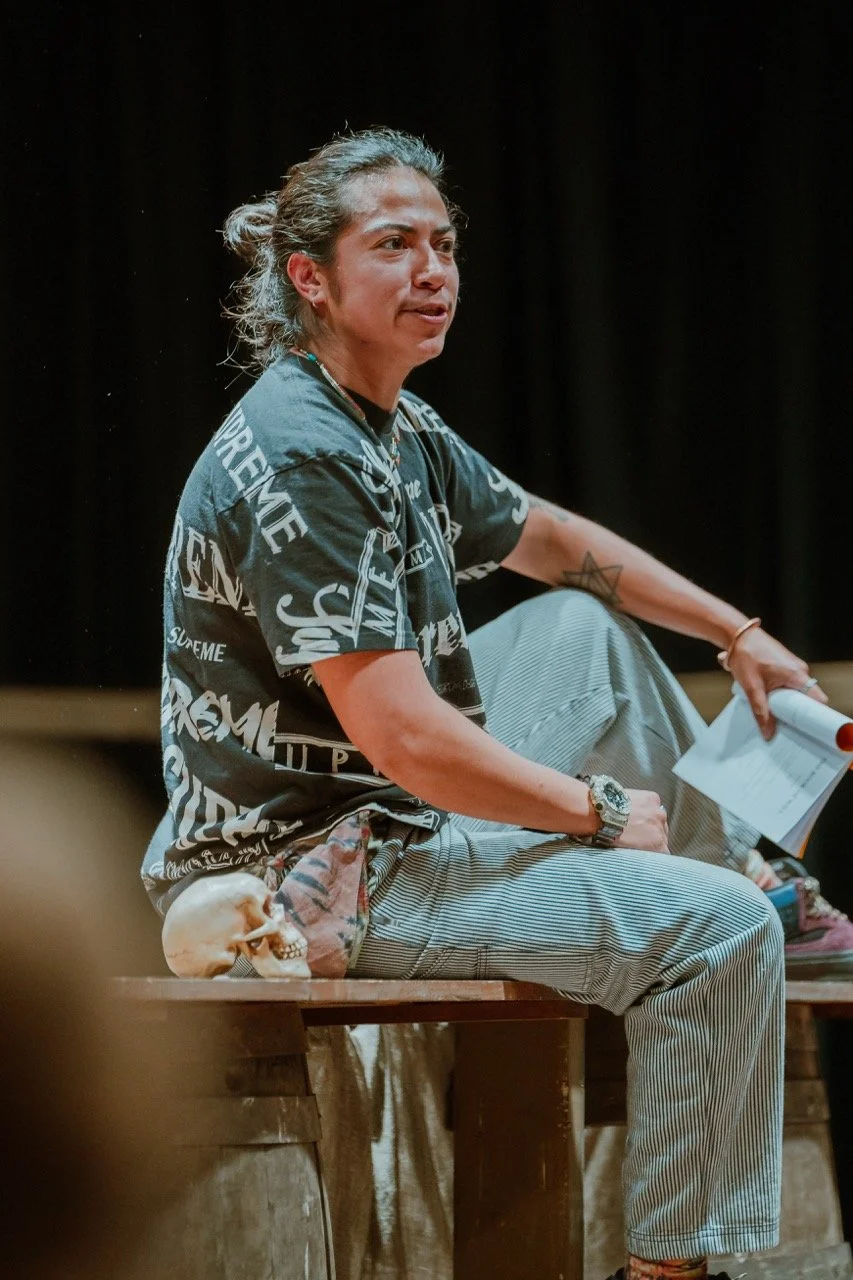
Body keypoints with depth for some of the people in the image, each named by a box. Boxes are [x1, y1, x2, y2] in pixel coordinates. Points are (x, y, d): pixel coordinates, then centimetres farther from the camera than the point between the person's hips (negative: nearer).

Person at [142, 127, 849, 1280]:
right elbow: (407, 741, -26)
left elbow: (557, 545, 27)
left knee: (587, 632, 25)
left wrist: (740, 635, 23)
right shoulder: (301, 458, -23)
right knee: (718, 931, -19)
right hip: (302, 877, -11)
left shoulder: (401, 428, 9)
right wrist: (603, 811, -13)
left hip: (385, 817, 11)